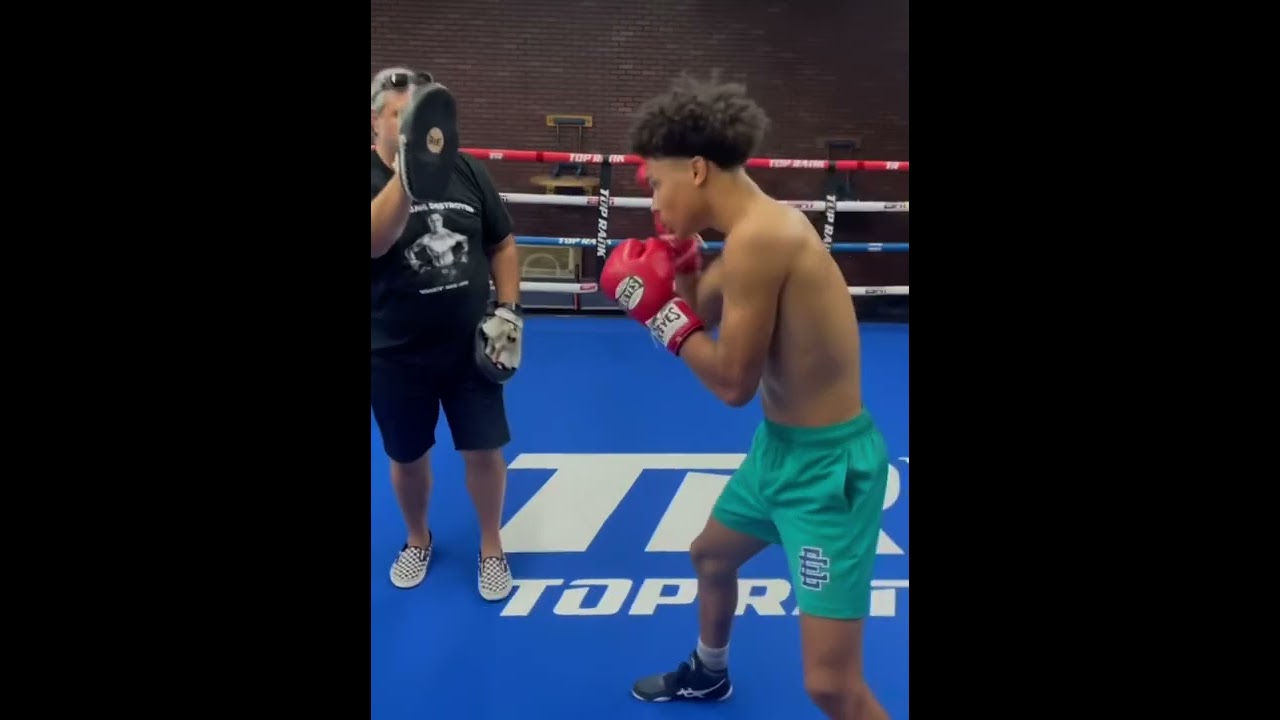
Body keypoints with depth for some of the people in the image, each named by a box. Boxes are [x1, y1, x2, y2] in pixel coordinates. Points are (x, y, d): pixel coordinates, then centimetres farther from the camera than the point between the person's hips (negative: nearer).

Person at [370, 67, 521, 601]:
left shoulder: (466, 171, -3)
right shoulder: (375, 177, -11)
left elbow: (502, 244, 7)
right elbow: (375, 242, -32)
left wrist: (507, 308, -3)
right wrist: (410, 172, -45)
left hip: (470, 348, 1)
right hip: (396, 356, -1)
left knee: (484, 451, 8)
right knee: (408, 457, 16)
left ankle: (491, 548, 31)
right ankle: (417, 540, 43)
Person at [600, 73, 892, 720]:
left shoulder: (759, 236, -26)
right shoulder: (760, 229, 3)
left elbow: (733, 382, -22)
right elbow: (706, 313, 12)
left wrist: (657, 308, -13)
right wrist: (681, 270, -2)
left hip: (828, 462, -10)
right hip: (779, 448, 10)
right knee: (710, 555, 30)